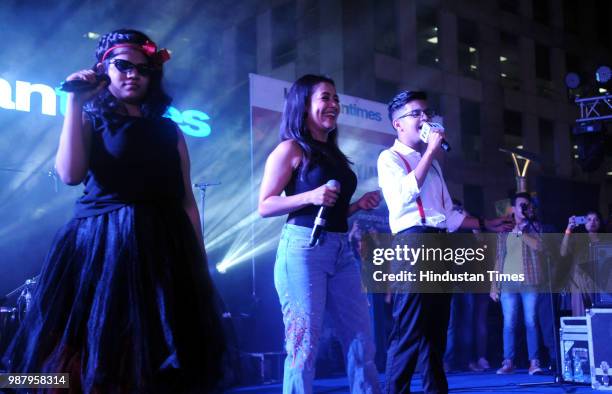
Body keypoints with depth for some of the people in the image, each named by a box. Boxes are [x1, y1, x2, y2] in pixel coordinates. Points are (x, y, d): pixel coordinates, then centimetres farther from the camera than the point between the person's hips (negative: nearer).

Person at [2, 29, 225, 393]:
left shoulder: (169, 130, 14)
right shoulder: (89, 120, 7)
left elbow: (186, 200, 10)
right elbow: (70, 174, -13)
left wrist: (200, 263, 3)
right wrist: (75, 102, -9)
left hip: (164, 250, 3)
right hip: (102, 248, -3)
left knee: (161, 360, 4)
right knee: (98, 356, -1)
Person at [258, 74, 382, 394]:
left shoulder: (334, 153, 20)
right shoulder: (291, 149, -1)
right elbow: (265, 206, -7)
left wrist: (358, 205, 9)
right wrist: (310, 196, -18)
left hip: (341, 250, 7)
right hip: (303, 247, -7)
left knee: (361, 339, 6)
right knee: (304, 344, -4)